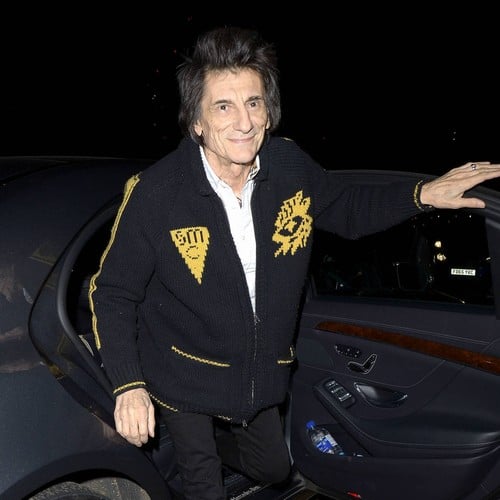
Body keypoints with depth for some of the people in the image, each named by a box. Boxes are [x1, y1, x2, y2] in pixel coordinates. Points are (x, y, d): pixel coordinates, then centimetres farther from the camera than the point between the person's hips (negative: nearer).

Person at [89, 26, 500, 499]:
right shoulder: (155, 194, -27)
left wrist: (422, 194, -9)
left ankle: (215, 447, 58)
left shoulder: (292, 166, -15)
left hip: (260, 374, 5)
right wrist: (128, 385, -25)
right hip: (183, 378, -4)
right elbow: (112, 293, -17)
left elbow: (347, 209, 5)